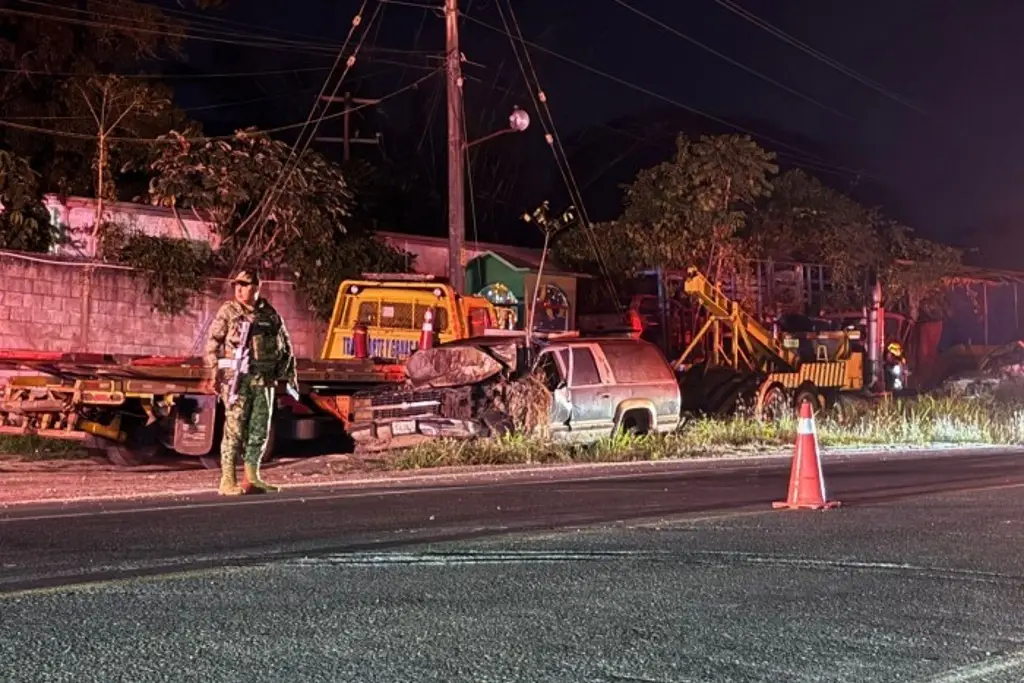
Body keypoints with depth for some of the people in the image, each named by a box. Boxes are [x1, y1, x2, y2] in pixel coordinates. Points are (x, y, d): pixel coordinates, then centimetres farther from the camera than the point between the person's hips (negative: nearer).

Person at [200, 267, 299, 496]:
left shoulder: (270, 314, 11)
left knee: (260, 430, 8)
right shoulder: (228, 311, 0)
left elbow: (285, 346, 18)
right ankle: (227, 481, -2)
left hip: (264, 380, 5)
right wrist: (211, 376, -13)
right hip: (237, 378, -5)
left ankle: (251, 478, 18)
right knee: (234, 429, -5)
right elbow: (212, 344, -4)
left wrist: (289, 376, 13)